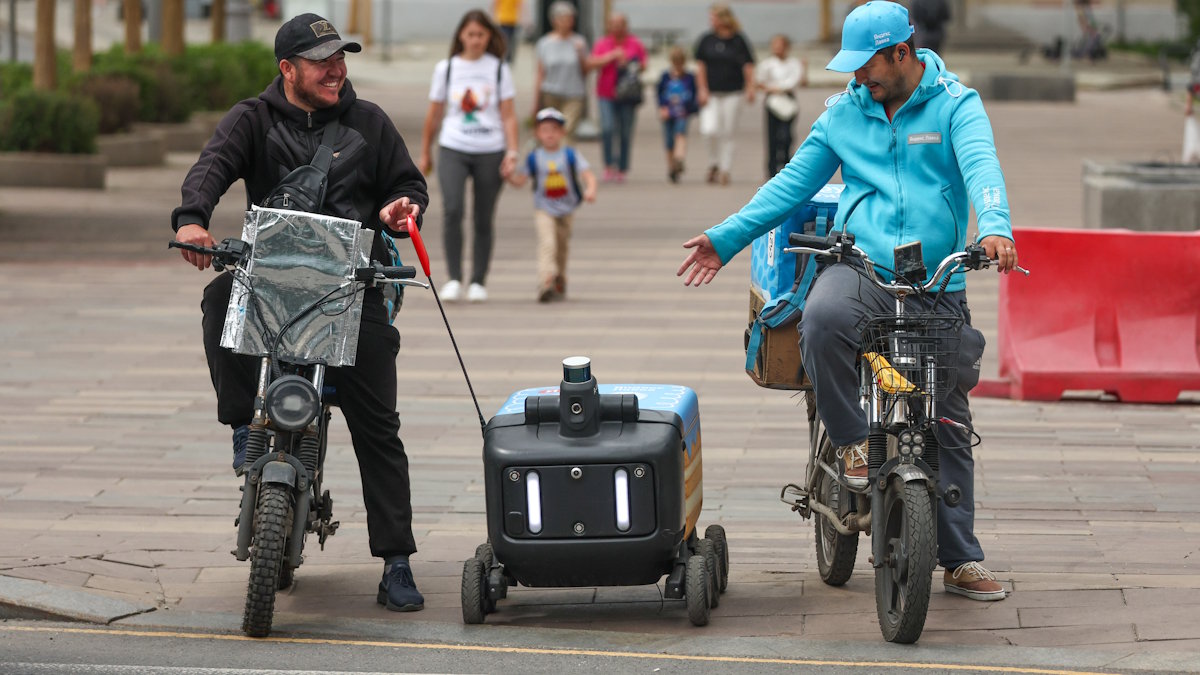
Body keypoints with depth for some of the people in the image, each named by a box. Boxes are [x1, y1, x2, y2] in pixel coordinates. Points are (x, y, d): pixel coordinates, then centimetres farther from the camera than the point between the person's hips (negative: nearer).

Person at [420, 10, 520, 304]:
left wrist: (512, 152, -5)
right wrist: (425, 153, 16)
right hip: (453, 150, 0)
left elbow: (508, 115, 5)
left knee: (484, 219, 4)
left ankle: (479, 282, 15)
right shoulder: (445, 68, 6)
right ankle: (454, 278, -12)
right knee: (452, 210, -18)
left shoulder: (499, 70, 5)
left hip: (490, 152, 0)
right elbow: (434, 114, 13)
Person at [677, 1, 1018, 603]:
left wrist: (995, 230, -37)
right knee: (823, 320, -37)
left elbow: (981, 167, -16)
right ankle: (852, 442, -17)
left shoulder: (954, 106, 1)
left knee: (949, 426, 3)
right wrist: (724, 239, 9)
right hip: (859, 266, 1)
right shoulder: (844, 113, 12)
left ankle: (961, 559, 12)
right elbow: (794, 182, 16)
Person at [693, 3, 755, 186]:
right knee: (709, 130, -15)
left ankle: (724, 170, 14)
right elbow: (700, 66, 5)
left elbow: (748, 66, 1)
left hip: (732, 94, -1)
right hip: (711, 94, 1)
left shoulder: (739, 41, -2)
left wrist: (750, 88, -9)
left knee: (727, 133, 3)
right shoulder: (706, 40, 2)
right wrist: (703, 90, -3)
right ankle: (714, 163, 8)